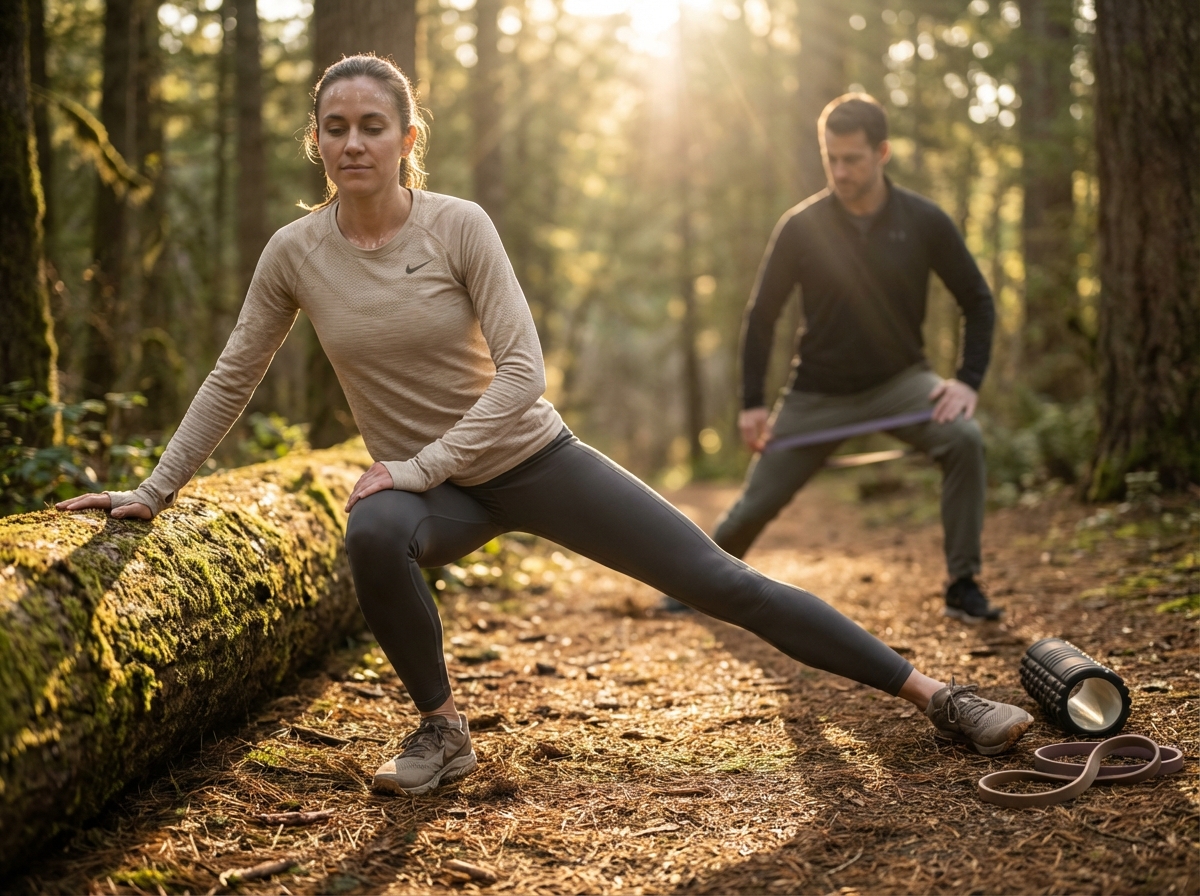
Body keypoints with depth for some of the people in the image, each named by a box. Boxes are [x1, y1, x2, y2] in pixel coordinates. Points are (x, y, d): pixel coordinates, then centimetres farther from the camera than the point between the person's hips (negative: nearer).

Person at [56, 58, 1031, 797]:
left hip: (531, 457, -1)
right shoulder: (296, 253, -7)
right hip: (434, 490, 1)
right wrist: (157, 487, 7)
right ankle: (442, 729, -11)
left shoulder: (459, 225, -14)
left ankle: (934, 695, 2)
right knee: (372, 536, -36)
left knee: (720, 580, -6)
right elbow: (232, 379, 5)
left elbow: (522, 372, -17)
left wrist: (418, 467, -23)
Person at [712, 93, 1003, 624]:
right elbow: (761, 316, -1)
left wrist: (969, 380, -14)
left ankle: (962, 587, -16)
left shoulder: (924, 222, -10)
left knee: (963, 438, -28)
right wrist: (752, 403, -5)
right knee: (757, 502, 2)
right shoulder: (800, 227, -11)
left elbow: (977, 302, 0)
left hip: (899, 381, 0)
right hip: (816, 394, 0)